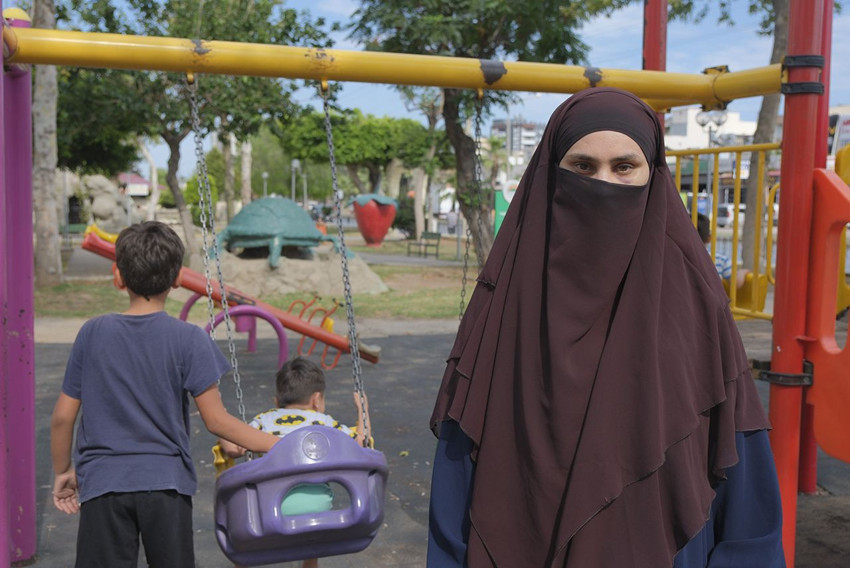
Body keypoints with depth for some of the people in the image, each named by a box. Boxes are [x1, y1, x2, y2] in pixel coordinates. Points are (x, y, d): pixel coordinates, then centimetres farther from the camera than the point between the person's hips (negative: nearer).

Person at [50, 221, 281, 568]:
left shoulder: (93, 333, -1)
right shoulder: (189, 339, -8)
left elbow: (63, 416, 3)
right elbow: (216, 420, -11)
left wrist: (62, 472, 19)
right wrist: (281, 447, -6)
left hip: (103, 486, 1)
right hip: (167, 485, -1)